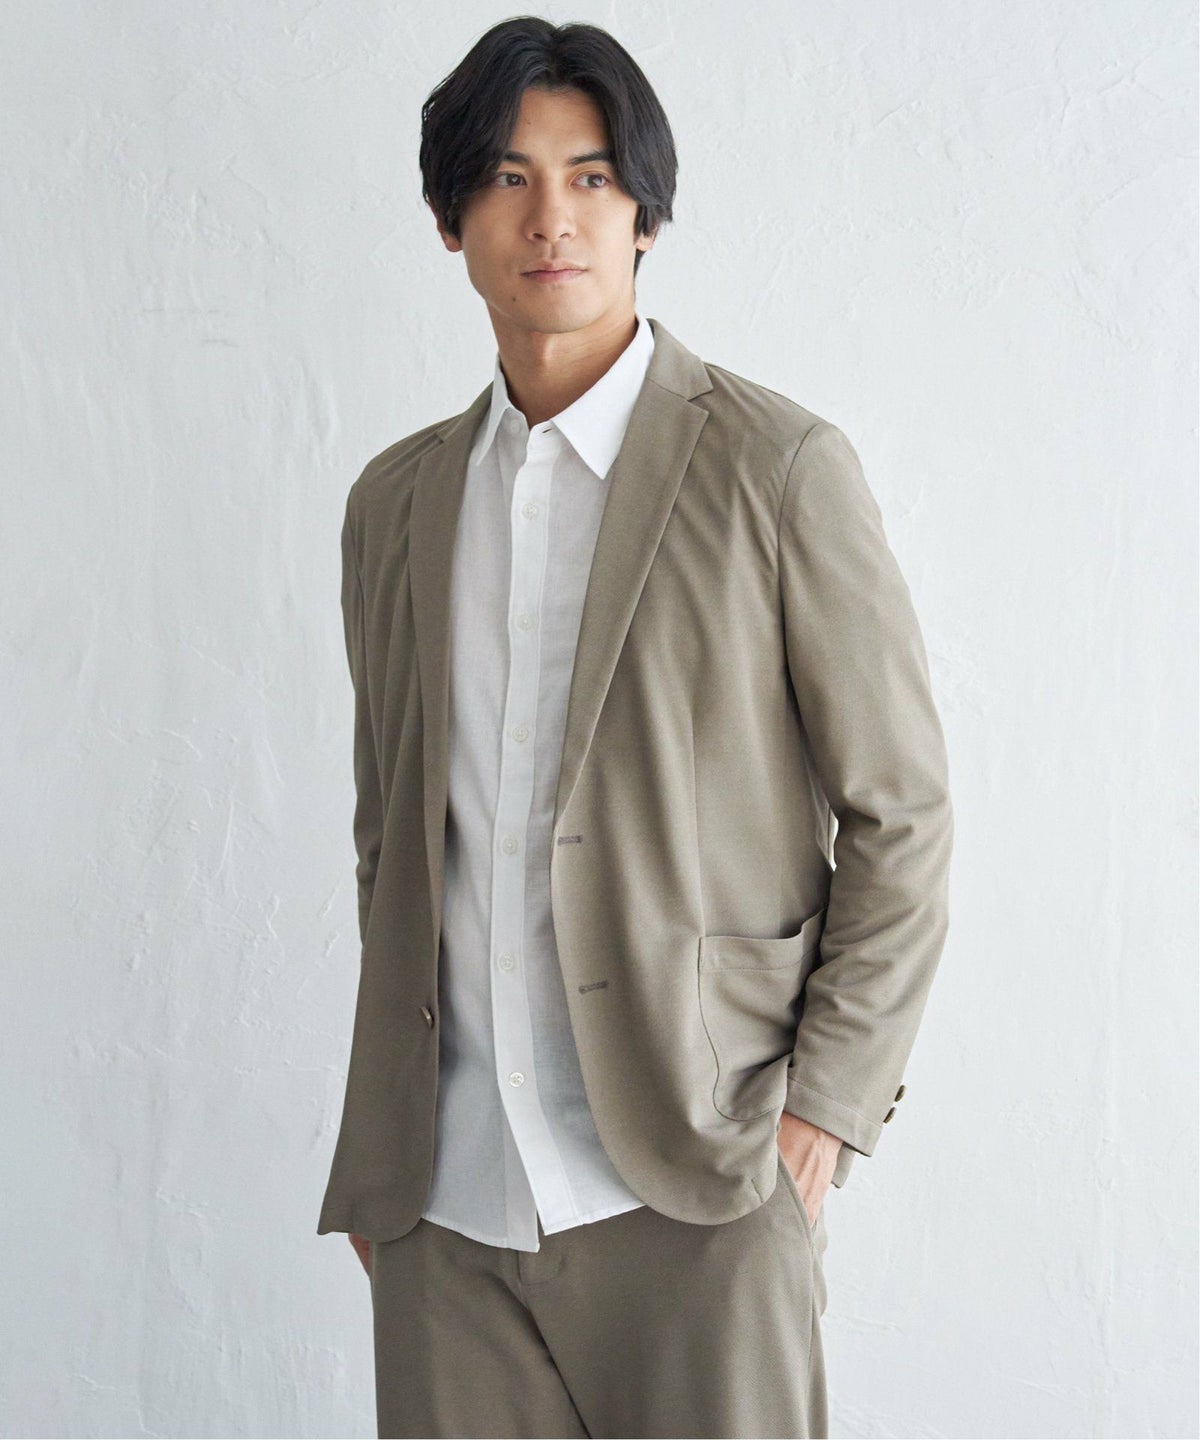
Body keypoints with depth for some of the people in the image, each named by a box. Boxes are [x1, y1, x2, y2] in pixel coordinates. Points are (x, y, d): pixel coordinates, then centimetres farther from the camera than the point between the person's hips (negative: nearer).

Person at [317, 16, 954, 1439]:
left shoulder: (779, 466, -4)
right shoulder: (395, 501, 11)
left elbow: (900, 815, -2)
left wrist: (827, 1105, -7)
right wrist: (376, 1144, 14)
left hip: (692, 1186, -4)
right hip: (445, 1191, 4)